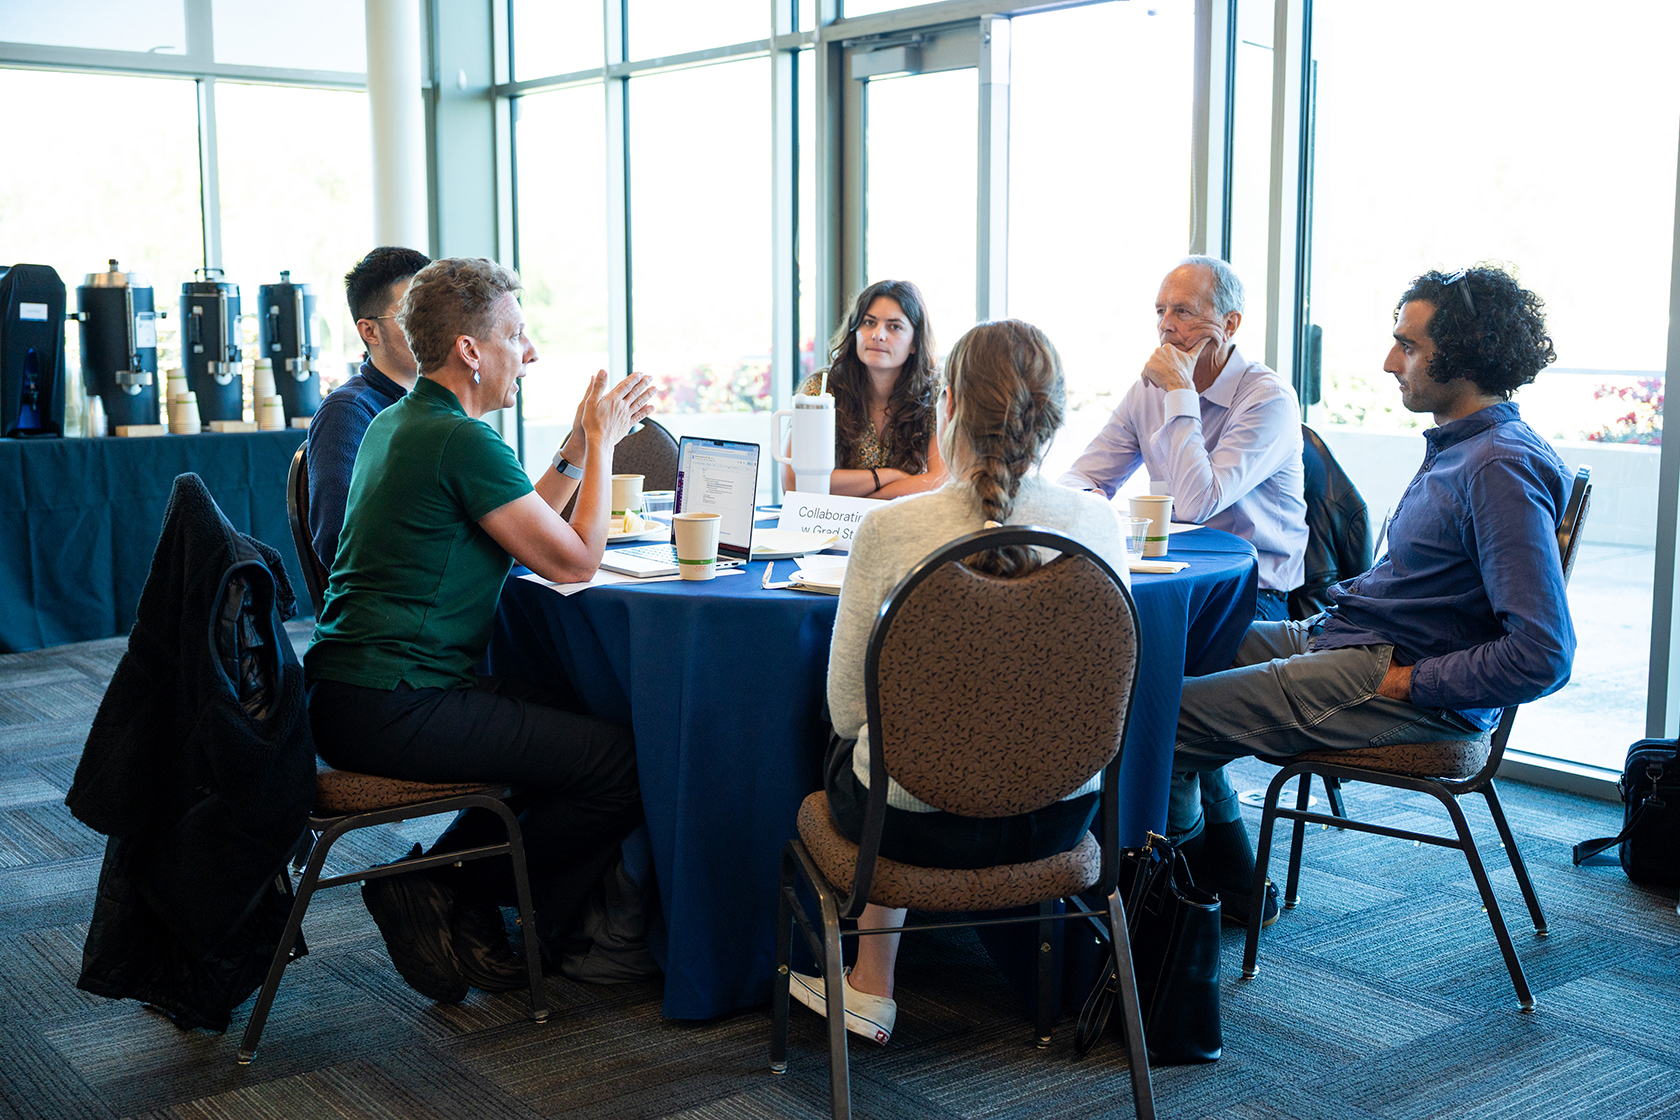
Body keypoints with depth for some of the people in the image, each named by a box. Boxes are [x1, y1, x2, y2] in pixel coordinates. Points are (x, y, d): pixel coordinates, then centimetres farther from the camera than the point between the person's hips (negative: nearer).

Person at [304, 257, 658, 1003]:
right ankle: (454, 900, 2)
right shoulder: (463, 442, -15)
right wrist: (601, 442, 1)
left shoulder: (396, 423, 17)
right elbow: (575, 560, -11)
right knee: (624, 762, -12)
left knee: (572, 712, 20)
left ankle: (443, 882, 14)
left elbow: (521, 530, 23)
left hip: (344, 695, 11)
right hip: (395, 710, -11)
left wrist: (581, 444, 19)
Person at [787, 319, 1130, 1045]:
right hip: (1060, 815, 3)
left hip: (922, 821, -3)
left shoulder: (890, 529, -18)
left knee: (847, 751, 31)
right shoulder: (1097, 522, -10)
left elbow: (847, 707, -8)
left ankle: (871, 986, 40)